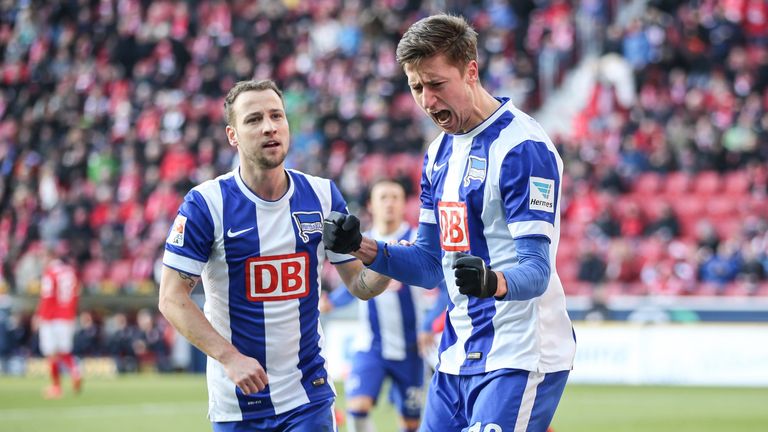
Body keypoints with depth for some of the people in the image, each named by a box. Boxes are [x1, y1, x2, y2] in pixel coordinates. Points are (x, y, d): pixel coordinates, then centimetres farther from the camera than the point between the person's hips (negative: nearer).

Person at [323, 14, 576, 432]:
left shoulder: (523, 146, -14)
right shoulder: (439, 153, 13)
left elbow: (536, 271, -20)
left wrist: (494, 283, -42)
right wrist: (362, 249, 0)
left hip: (521, 358, -8)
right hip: (459, 356, 8)